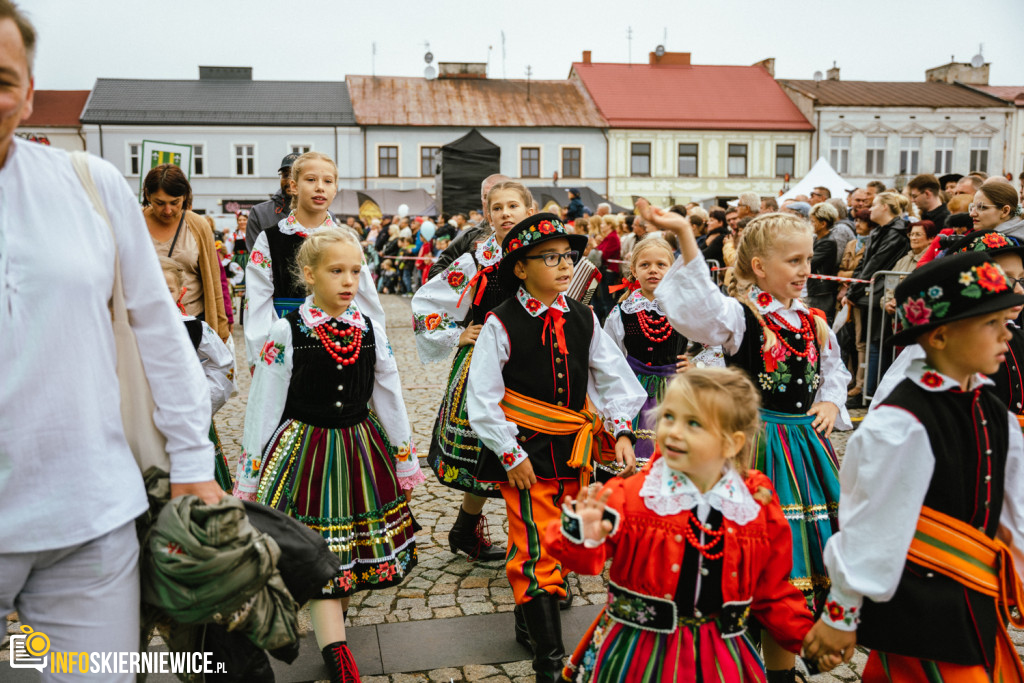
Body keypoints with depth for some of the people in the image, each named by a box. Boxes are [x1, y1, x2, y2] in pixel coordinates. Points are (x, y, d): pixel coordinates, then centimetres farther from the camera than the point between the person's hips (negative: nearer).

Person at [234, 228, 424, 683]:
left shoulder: (371, 329, -2)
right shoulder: (286, 332, -11)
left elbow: (390, 399, 4)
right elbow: (263, 406, -7)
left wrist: (405, 462, 7)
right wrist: (250, 476, -5)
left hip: (363, 450, 4)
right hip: (305, 452, -4)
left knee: (358, 541, 14)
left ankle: (331, 622, 35)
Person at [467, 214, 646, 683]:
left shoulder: (583, 318, 3)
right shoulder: (501, 324, -12)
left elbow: (613, 376, 7)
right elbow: (483, 398, -11)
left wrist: (620, 431, -4)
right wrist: (510, 455, -12)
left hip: (575, 448, 6)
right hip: (526, 450, -6)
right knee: (536, 548, -3)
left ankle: (528, 622, 41)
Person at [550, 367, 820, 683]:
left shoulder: (759, 508, -5)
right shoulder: (631, 495, -14)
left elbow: (773, 592, 6)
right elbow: (587, 558, -15)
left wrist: (806, 637, -1)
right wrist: (583, 536, -35)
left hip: (719, 655, 2)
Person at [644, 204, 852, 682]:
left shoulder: (813, 324, 9)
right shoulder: (741, 316, -11)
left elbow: (834, 371, 26)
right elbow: (701, 309, -34)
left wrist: (830, 403, 6)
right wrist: (685, 237, -42)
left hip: (804, 442, 7)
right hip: (757, 445, -6)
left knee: (799, 558, 13)